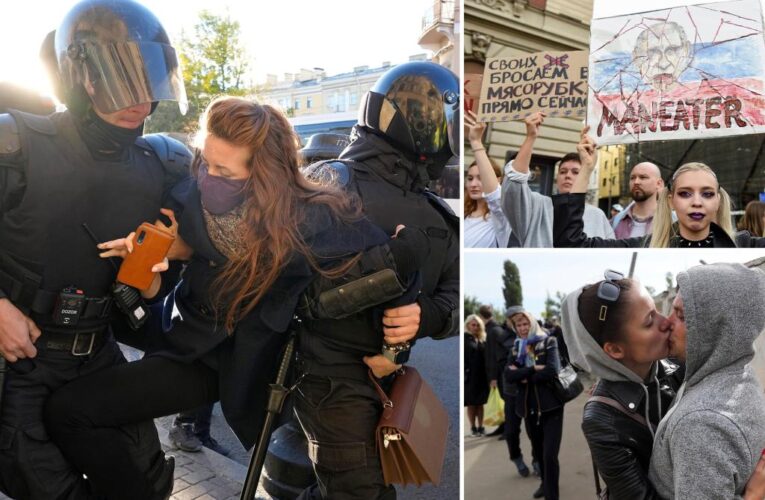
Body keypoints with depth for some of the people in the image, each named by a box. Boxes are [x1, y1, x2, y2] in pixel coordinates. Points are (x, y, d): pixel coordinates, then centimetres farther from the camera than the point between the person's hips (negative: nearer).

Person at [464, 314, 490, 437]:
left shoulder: (482, 339, 10)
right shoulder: (465, 338, -3)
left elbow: (486, 356, 9)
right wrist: (464, 374, -15)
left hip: (482, 375, 4)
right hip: (470, 376, -4)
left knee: (480, 403, 9)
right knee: (471, 403, 5)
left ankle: (480, 427, 16)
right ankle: (473, 428, 13)